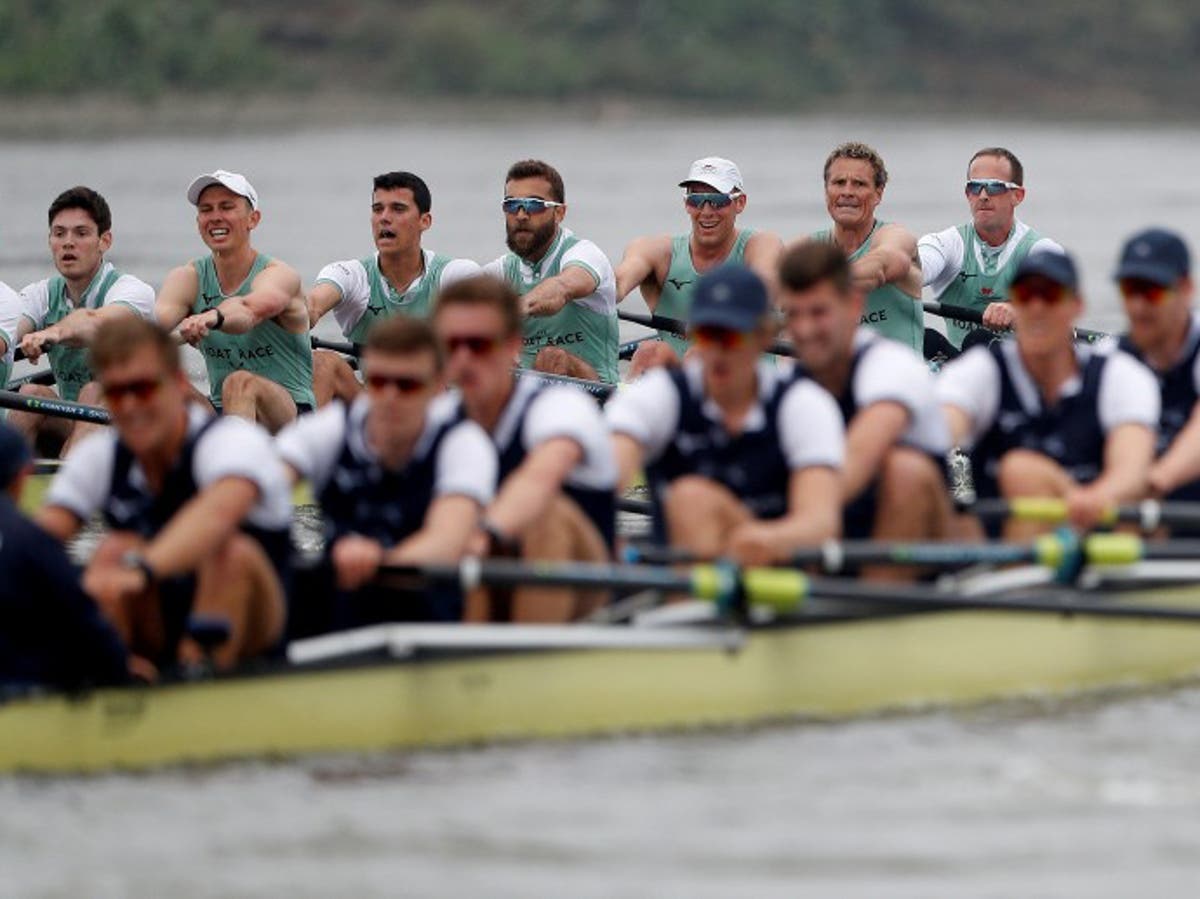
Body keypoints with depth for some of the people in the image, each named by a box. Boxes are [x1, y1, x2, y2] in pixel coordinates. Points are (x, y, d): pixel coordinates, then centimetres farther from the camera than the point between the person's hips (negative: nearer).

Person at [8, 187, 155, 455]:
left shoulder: (133, 290, -10)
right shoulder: (41, 295, 6)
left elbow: (97, 322, -35)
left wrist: (55, 333, -57)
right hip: (70, 427, 4)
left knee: (95, 392, -33)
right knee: (32, 394, -23)